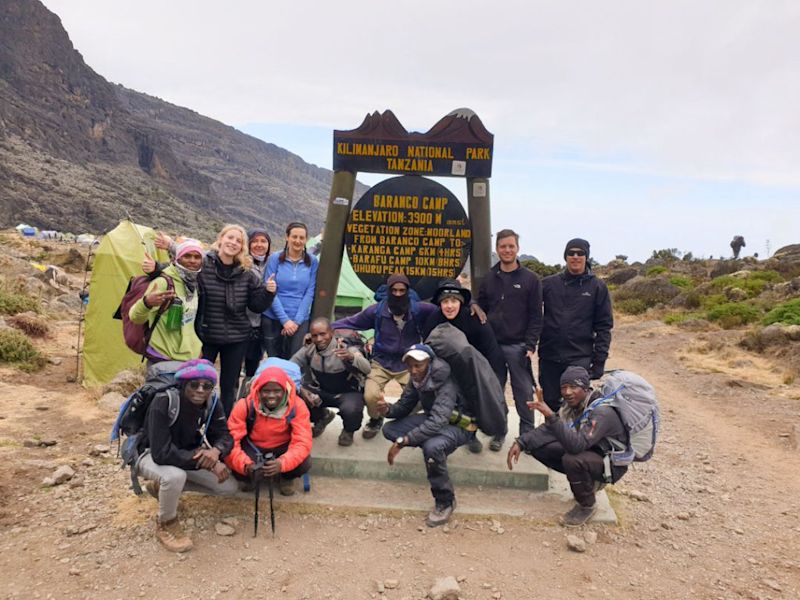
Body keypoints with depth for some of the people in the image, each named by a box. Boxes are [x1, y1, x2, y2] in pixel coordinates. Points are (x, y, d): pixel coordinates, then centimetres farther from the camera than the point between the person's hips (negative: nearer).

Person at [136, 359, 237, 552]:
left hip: (185, 455, 6)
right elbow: (161, 453, -37)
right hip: (149, 454, -6)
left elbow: (224, 436, -13)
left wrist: (215, 451, -38)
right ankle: (166, 525, -7)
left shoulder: (211, 404, -15)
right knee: (175, 476, -39)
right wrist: (205, 461, -40)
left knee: (229, 487, -3)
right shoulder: (163, 403, -33)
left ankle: (162, 486, 13)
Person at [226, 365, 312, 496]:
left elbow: (302, 442, -30)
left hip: (283, 447, 0)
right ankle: (249, 477, 8)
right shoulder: (245, 405, -24)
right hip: (253, 447, 0)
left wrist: (282, 463, -50)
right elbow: (231, 440, -27)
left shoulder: (297, 406, -24)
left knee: (303, 463, -30)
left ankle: (286, 478, 7)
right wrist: (246, 465, -46)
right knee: (238, 467, -31)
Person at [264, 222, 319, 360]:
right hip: (273, 319, 0)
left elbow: (309, 293, 1)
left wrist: (297, 321, -8)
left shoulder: (312, 262, 3)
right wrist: (285, 320, -11)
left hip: (300, 321, 0)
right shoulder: (275, 259, -1)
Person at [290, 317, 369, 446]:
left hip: (349, 393, -4)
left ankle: (349, 430, 5)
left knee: (350, 410, -37)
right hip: (321, 392, 4)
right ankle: (322, 417, 14)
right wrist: (300, 389, -27)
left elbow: (366, 369, -41)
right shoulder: (308, 349, -11)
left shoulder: (346, 347, -24)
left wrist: (351, 357, -63)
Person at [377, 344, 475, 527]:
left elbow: (438, 421, -42)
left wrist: (403, 441, -44)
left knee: (432, 447, -39)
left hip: (459, 425, -7)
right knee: (389, 429, -7)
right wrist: (388, 410, -25)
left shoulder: (445, 382, -32)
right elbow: (405, 406, 0)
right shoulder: (416, 379, -9)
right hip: (433, 420, 8)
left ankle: (445, 502, -16)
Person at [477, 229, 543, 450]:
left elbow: (536, 316, -2)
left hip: (518, 347, -2)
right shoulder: (488, 279, 9)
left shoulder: (530, 279, 1)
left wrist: (530, 345, -9)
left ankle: (527, 434, 16)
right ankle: (498, 433, 21)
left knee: (524, 393, 2)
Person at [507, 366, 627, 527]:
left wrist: (551, 416, -50)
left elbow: (577, 445, -43)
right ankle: (588, 482, 11)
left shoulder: (602, 412, -31)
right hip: (588, 451, 8)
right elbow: (548, 429, -5)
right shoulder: (572, 404, -7)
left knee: (572, 460, -37)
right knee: (539, 447, -6)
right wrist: (521, 443, -19)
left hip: (612, 462, -8)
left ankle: (587, 507, -7)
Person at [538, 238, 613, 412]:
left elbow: (604, 326, 1)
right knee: (550, 404, 10)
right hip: (549, 358, 2)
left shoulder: (597, 287, 2)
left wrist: (599, 360, -3)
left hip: (580, 360, -2)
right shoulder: (548, 284, 5)